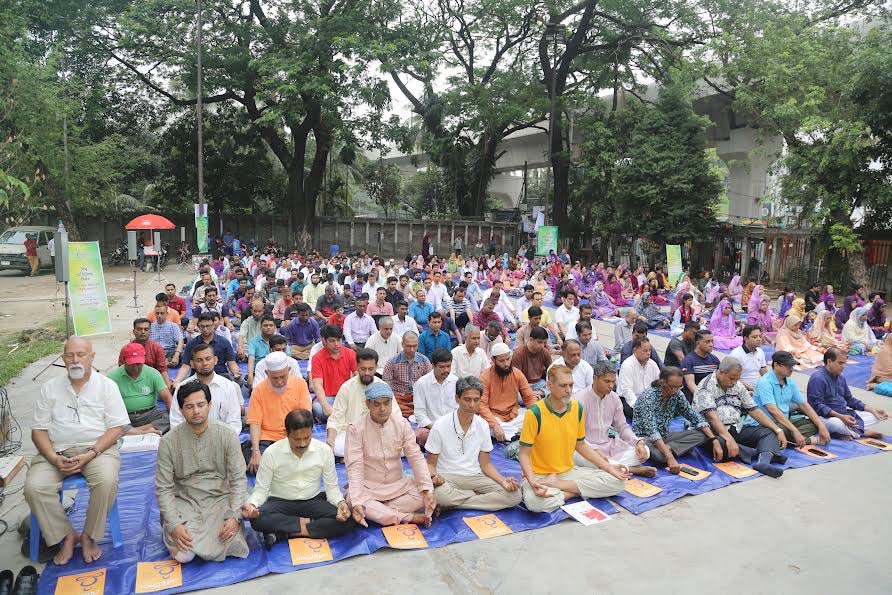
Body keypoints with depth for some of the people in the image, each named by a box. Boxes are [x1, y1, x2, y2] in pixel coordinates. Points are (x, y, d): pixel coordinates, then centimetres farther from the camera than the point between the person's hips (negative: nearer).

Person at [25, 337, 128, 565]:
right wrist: (54, 458, -11)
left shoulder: (107, 386, 3)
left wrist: (90, 454, -16)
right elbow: (39, 430, 7)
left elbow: (116, 427, -2)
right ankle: (66, 535, -3)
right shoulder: (50, 388, 10)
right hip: (56, 451, 3)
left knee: (107, 481, -32)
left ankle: (89, 536, -7)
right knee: (34, 487, -25)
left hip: (97, 448, -2)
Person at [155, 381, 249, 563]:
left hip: (219, 499, 0)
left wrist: (234, 516, -18)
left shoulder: (227, 436, -7)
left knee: (213, 553, -20)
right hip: (185, 501, 0)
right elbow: (163, 488, -5)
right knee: (183, 556, -20)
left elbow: (238, 480, -6)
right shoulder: (168, 441, -6)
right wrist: (174, 524, -17)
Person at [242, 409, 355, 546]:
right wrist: (252, 504, -28)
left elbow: (331, 486, -1)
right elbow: (261, 489, -6)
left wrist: (340, 502, -23)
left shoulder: (325, 450, -8)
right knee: (257, 519, -35)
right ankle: (304, 523, -16)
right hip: (280, 502, -2)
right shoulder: (271, 453, -12)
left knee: (349, 519, -25)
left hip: (313, 501, 2)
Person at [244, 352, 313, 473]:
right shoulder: (258, 390, -3)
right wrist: (256, 452, -18)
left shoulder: (300, 383, 0)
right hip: (267, 438, -1)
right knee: (258, 467, -25)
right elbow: (255, 423, -5)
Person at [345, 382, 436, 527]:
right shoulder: (355, 429, -14)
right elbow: (355, 467, -19)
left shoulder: (402, 424, -5)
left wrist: (427, 490, -20)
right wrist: (357, 502, -32)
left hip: (398, 484, 3)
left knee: (423, 495, -22)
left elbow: (416, 457, -7)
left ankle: (377, 512, -14)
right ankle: (410, 517, -23)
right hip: (368, 487, -2)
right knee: (352, 501, -34)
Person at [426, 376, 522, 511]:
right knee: (439, 494, -40)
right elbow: (430, 463, -2)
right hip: (447, 478, -4)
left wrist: (503, 481, -11)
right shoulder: (440, 426, -9)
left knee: (515, 495, -18)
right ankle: (478, 496, -9)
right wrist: (434, 476, -26)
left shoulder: (483, 426, 2)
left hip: (475, 477, 4)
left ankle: (452, 505, -15)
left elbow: (485, 464, 8)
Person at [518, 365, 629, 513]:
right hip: (539, 475, -6)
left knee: (618, 481, -10)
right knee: (534, 501, -38)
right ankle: (573, 492, -11)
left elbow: (580, 445, 13)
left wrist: (609, 467, 3)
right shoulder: (535, 412, -17)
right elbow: (524, 454, -13)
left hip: (569, 471, 6)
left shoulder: (577, 408, 0)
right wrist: (532, 482, -30)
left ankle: (557, 484, -11)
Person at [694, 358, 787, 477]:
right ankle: (769, 453, -28)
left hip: (738, 429, 7)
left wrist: (778, 430, 1)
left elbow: (754, 410, 11)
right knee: (717, 443, -38)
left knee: (769, 432, -11)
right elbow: (712, 416, -23)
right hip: (716, 432, -7)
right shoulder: (705, 388, -11)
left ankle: (764, 461, -39)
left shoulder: (738, 386, 12)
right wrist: (729, 439, -35)